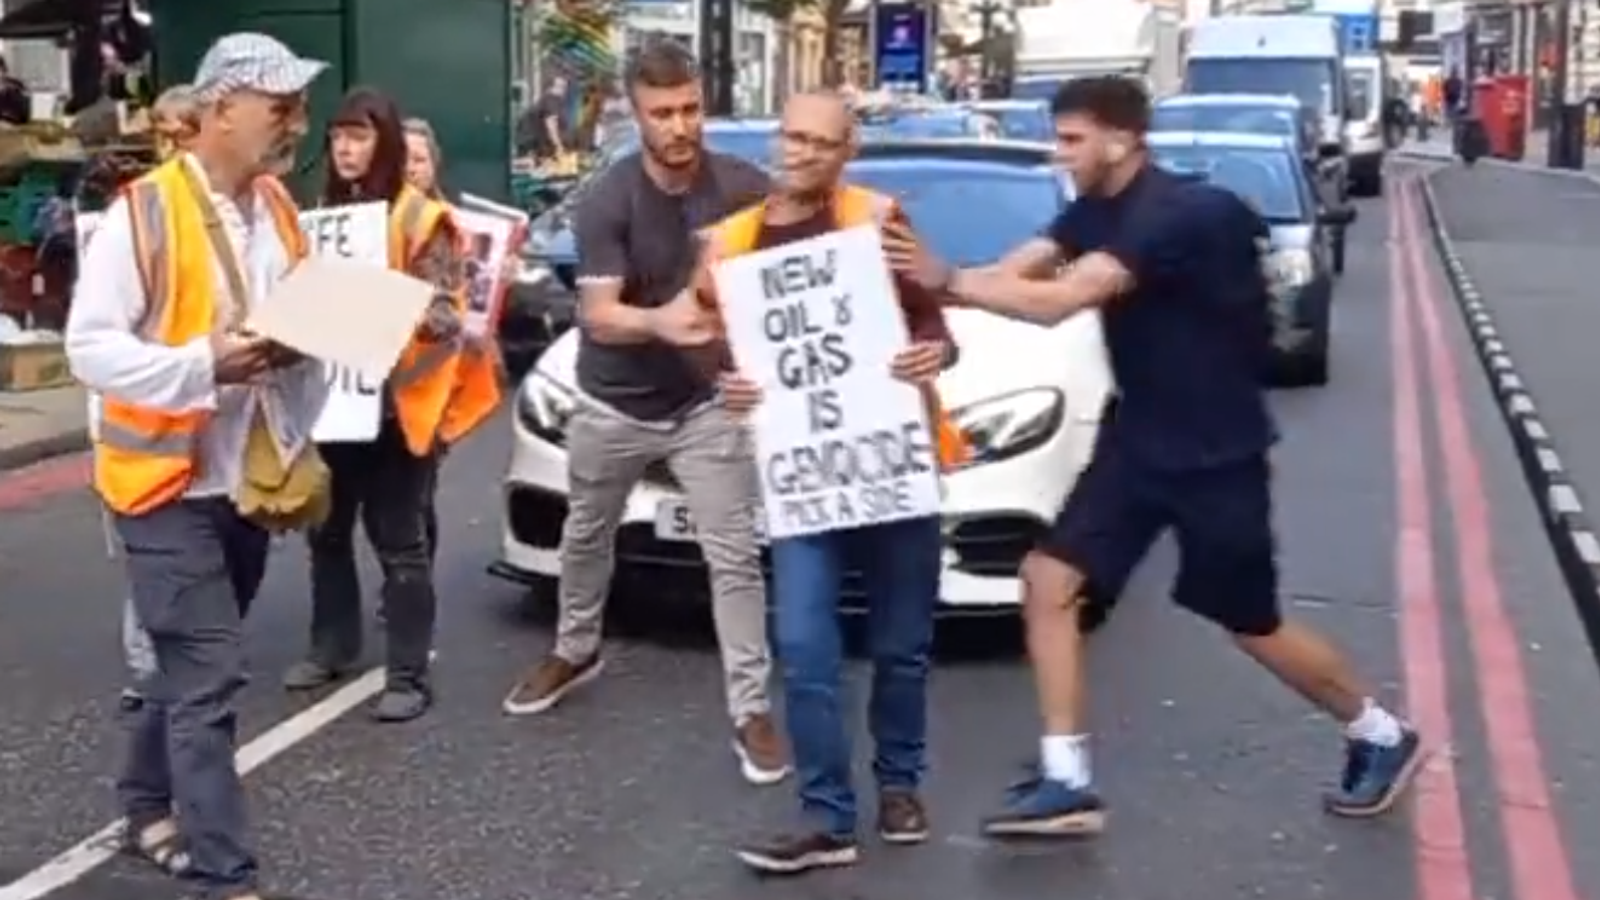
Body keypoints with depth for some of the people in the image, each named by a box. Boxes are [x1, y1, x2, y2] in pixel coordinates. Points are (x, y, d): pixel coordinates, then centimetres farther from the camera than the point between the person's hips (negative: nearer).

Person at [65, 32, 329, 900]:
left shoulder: (278, 208, 6)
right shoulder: (143, 211, -15)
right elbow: (89, 346, -17)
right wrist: (205, 365, -27)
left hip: (248, 480, 7)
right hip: (168, 480, -7)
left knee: (193, 663, 19)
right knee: (208, 673, -8)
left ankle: (148, 807, 38)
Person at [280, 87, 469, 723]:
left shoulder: (420, 217, -7)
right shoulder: (323, 211, 11)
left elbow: (444, 312, -12)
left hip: (395, 401, -6)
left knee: (399, 542, -1)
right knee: (328, 530, 16)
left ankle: (408, 674, 4)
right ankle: (332, 646, 31)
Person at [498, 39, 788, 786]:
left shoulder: (745, 188, -13)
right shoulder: (607, 200, -18)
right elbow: (599, 316, -24)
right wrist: (666, 320, -43)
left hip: (708, 402, 0)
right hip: (614, 404, 1)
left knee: (734, 556, -7)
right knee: (585, 537, 21)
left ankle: (752, 708, 0)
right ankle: (575, 651, 46)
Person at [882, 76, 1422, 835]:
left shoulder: (1172, 215, -26)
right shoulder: (1095, 211, 3)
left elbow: (1056, 301, -35)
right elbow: (1012, 272, -8)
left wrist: (946, 281, -33)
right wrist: (937, 282, -24)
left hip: (1215, 452, -8)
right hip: (1139, 440, 8)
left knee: (1255, 628, 7)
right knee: (1048, 579, -5)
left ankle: (1382, 737, 33)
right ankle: (1066, 782, 2)